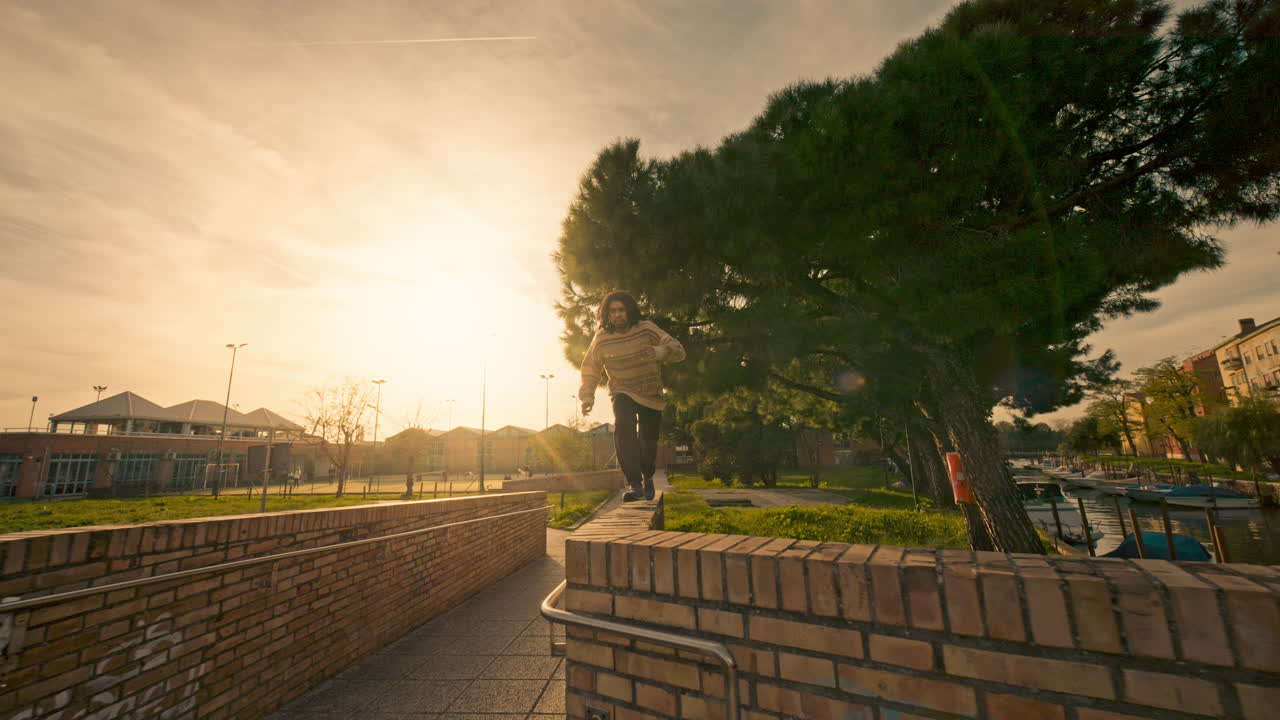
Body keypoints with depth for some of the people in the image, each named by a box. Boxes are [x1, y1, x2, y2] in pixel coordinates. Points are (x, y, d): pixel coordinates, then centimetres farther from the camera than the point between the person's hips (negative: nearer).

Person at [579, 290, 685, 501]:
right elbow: (591, 369, 1)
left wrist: (660, 351, -39)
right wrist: (587, 396, -11)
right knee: (623, 429, -27)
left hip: (651, 394, 0)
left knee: (649, 440, 6)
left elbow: (678, 349, -18)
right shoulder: (601, 338, -10)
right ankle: (636, 485, -23)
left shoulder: (646, 329, -15)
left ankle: (647, 477, 37)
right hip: (623, 394, 0)